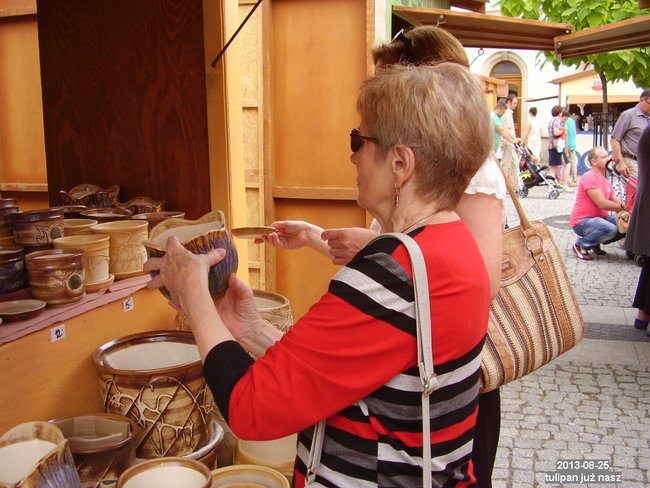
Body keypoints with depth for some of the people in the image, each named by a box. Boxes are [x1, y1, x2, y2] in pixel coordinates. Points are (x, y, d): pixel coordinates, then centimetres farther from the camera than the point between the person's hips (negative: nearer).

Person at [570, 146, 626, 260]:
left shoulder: (605, 180, 16)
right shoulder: (589, 177, -15)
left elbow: (617, 202, 8)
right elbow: (602, 204, -21)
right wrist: (623, 207, -15)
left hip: (599, 218, 9)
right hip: (582, 221, -9)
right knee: (611, 229, -32)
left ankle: (595, 244, 11)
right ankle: (581, 245, -10)